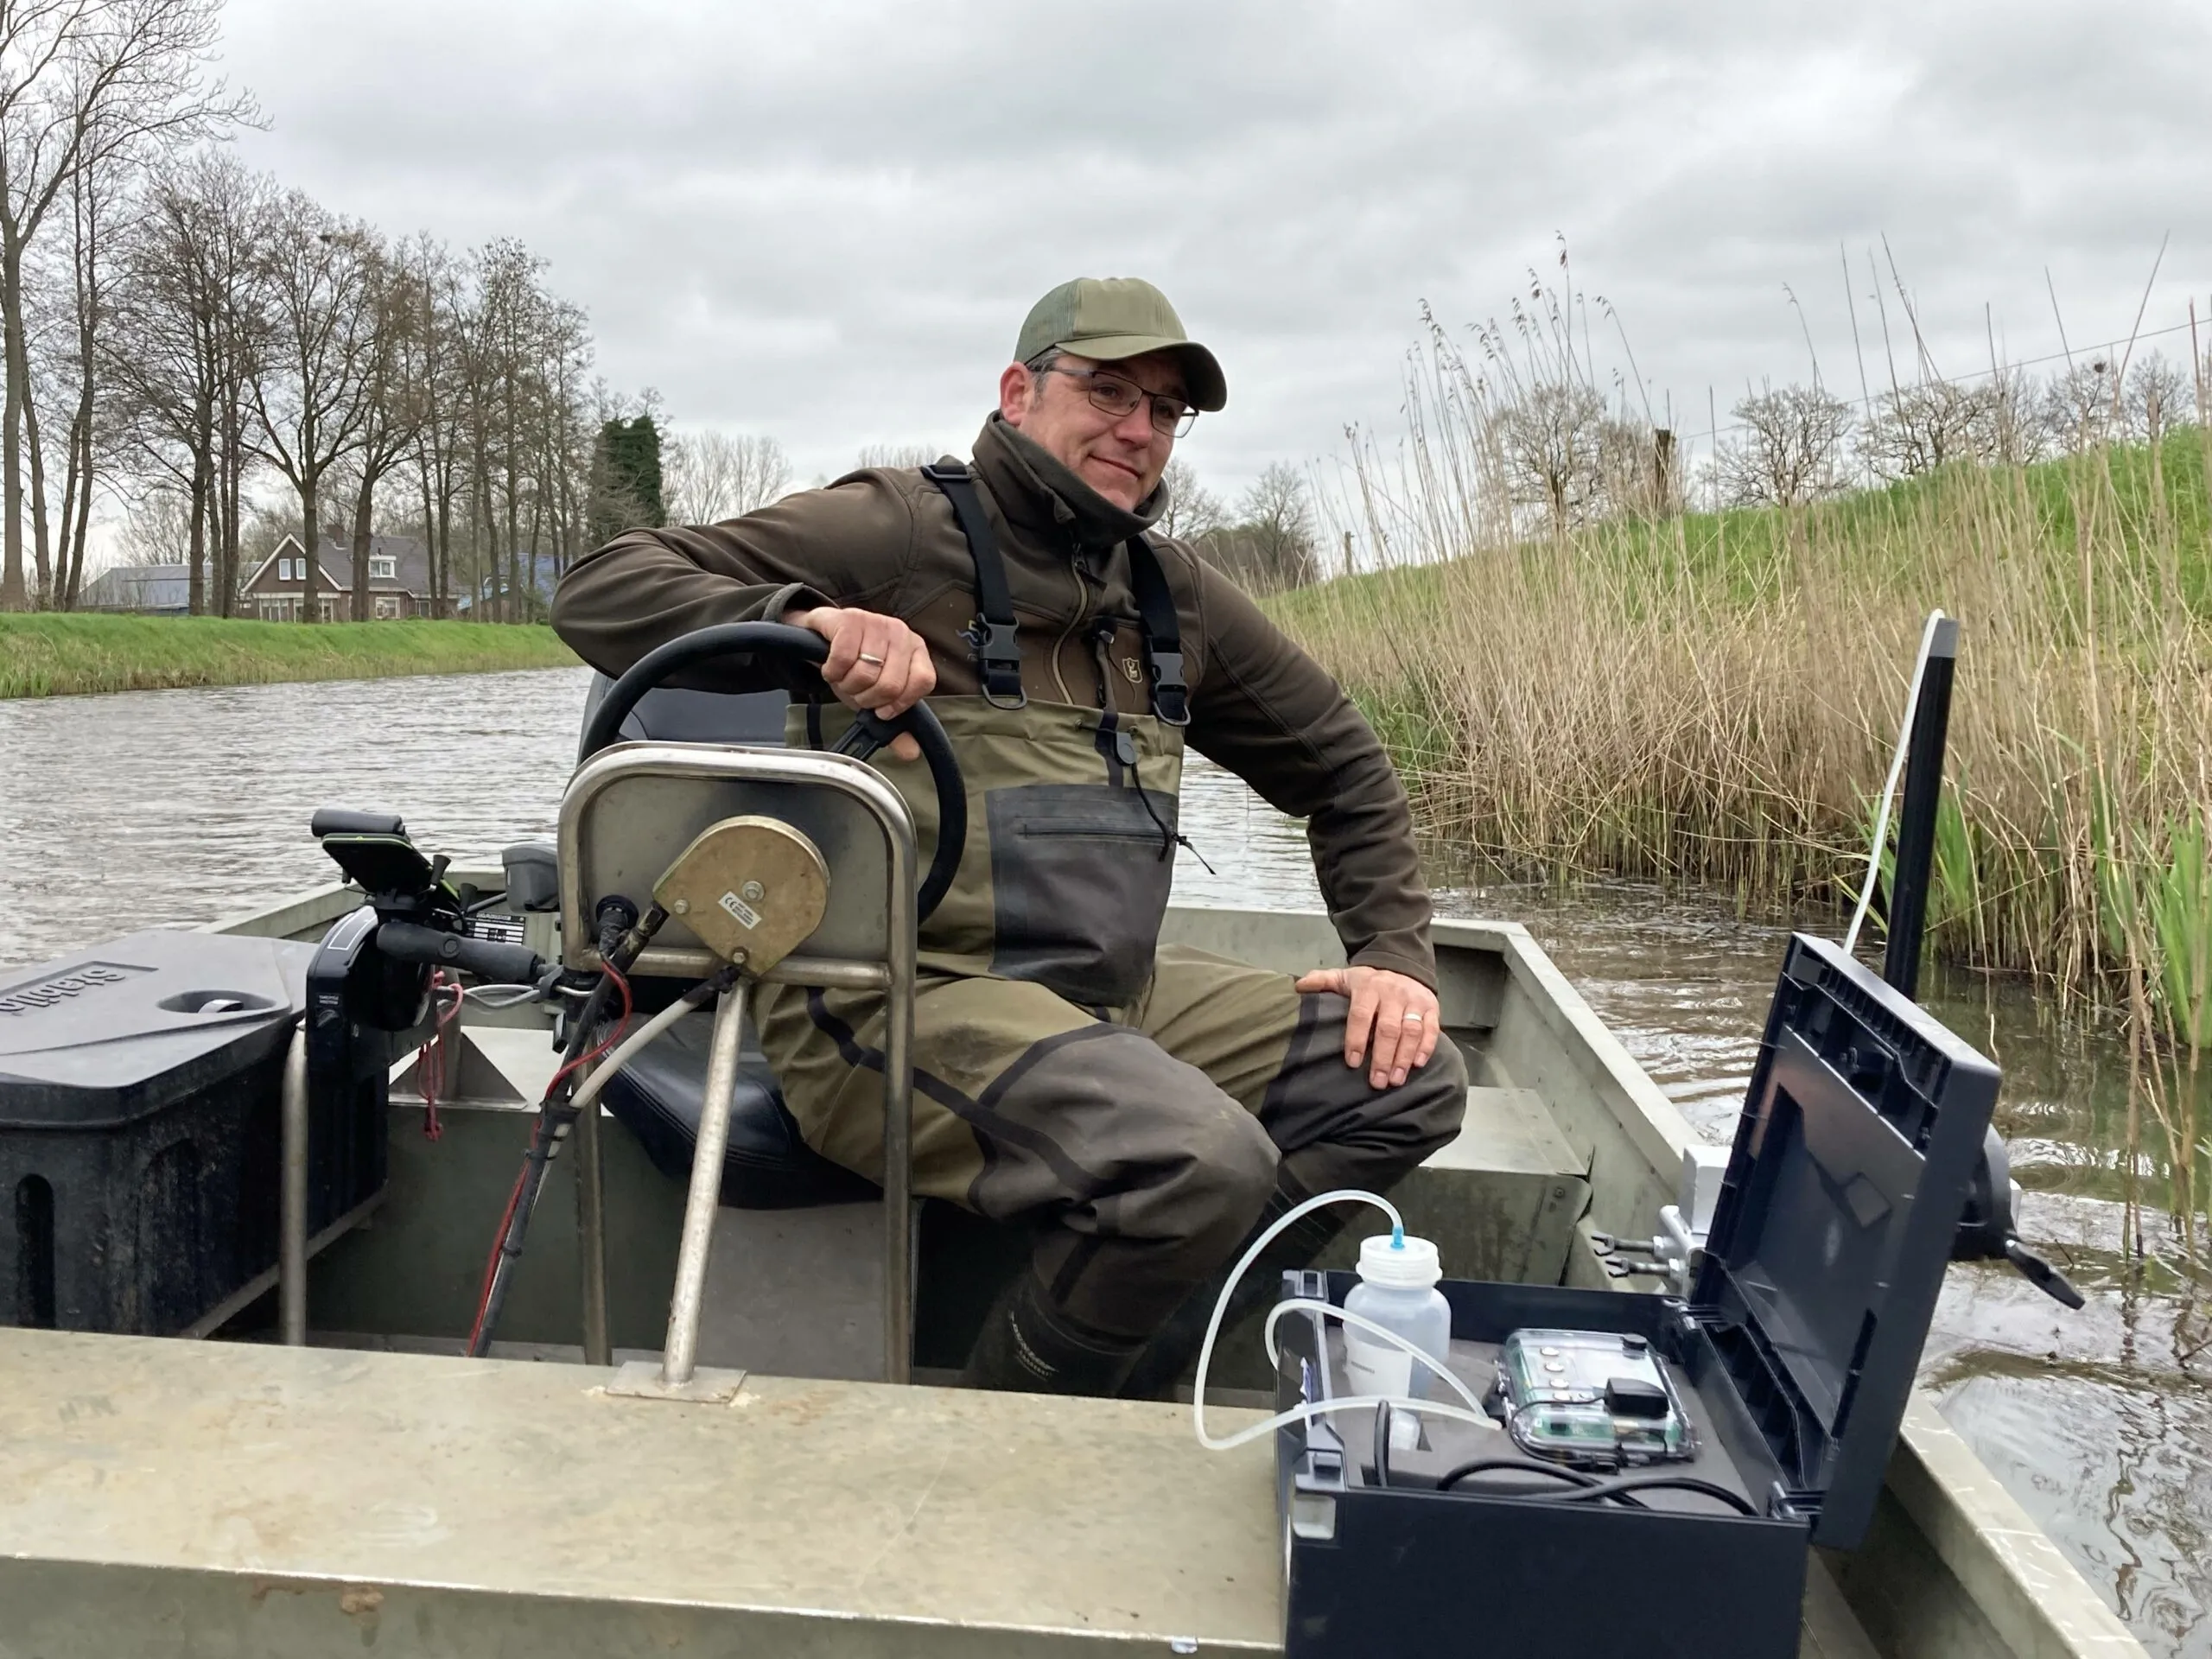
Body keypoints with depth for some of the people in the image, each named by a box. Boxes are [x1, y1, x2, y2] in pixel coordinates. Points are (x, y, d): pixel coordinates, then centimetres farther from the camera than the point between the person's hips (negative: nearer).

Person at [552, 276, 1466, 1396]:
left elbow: (1341, 765, 26)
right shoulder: (902, 531, -5)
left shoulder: (1175, 594, 15)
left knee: (1411, 1076, 0)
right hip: (896, 996, -8)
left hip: (1115, 993, 8)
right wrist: (799, 620, -29)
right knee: (1201, 1165, -31)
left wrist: (1394, 952, 12)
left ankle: (1132, 1376, -4)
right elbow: (599, 592, -11)